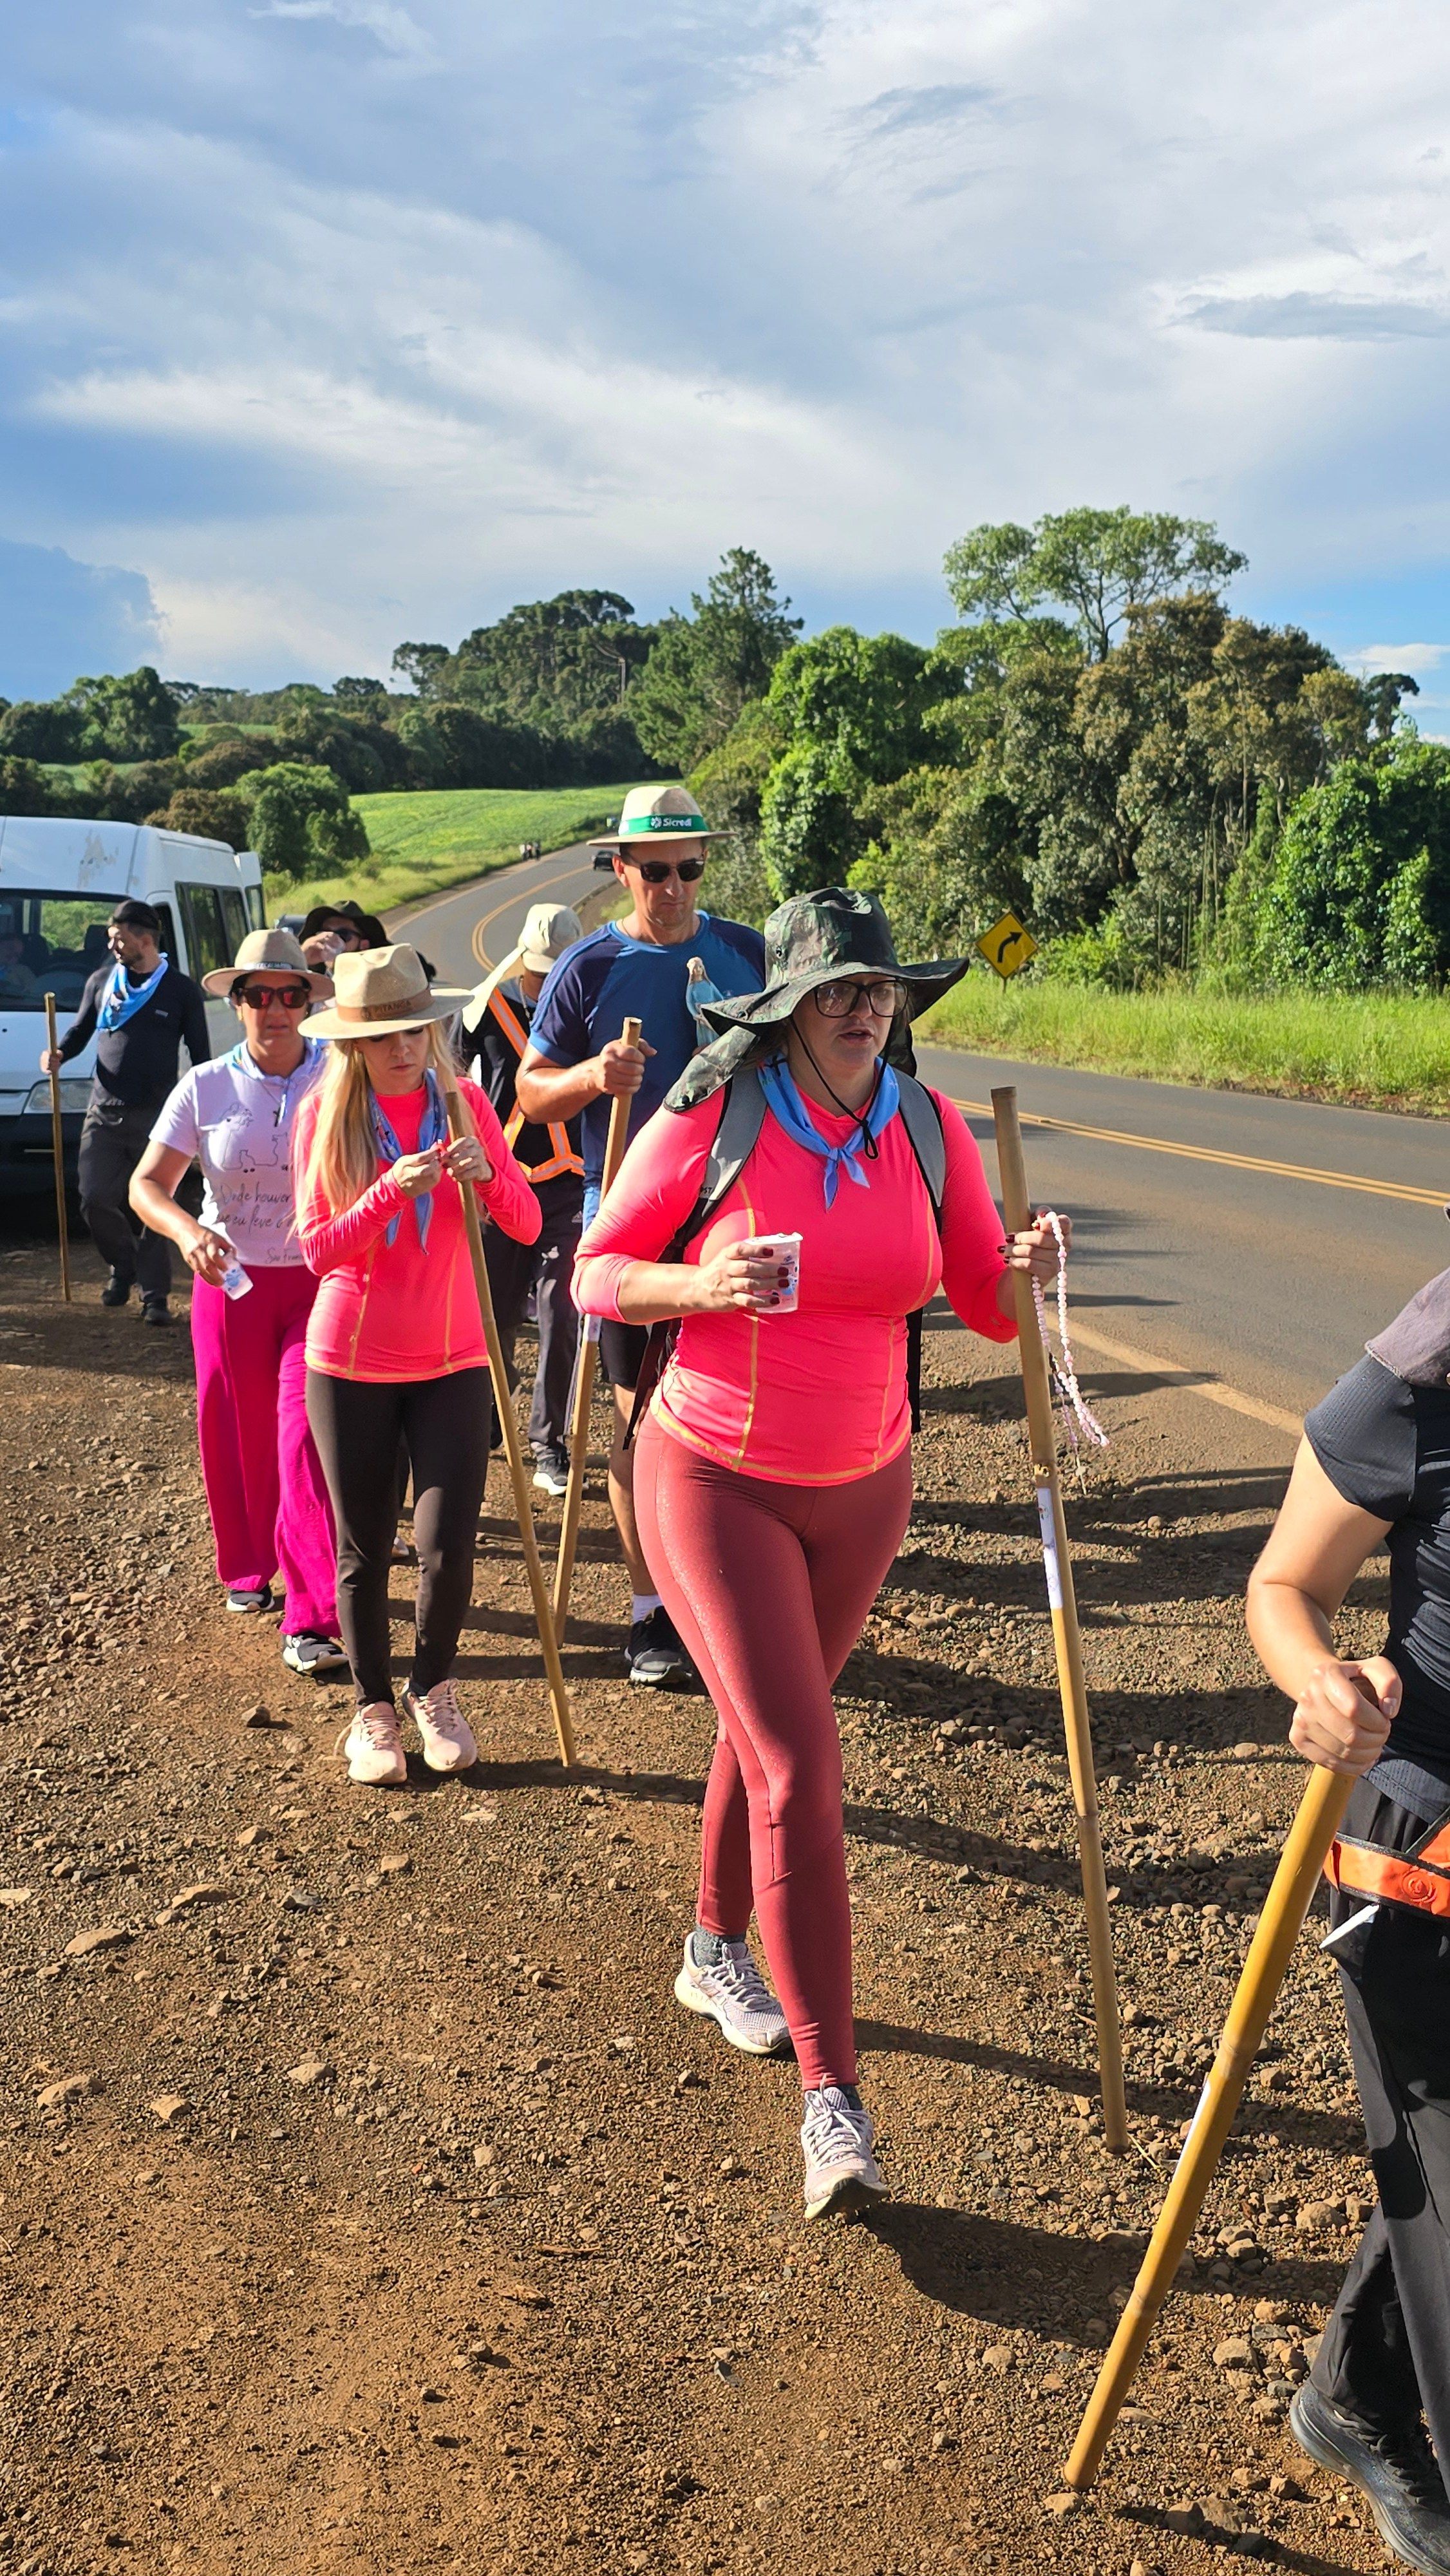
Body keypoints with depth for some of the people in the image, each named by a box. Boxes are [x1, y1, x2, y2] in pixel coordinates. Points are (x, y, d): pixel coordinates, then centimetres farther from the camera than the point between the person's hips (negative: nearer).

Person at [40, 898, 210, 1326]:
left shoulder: (181, 990, 2)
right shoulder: (101, 981, 11)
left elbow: (200, 1055, 5)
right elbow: (79, 1031, 20)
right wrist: (58, 1054, -3)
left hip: (156, 1115, -3)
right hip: (104, 1112, 3)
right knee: (95, 1201, -1)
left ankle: (155, 1297, 6)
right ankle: (124, 1269, 25)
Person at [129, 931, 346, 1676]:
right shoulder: (205, 1088, -2)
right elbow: (147, 1184, -4)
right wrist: (187, 1230, -24)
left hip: (323, 1283, -2)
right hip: (232, 1281, 2)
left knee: (310, 1438, -9)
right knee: (240, 1439, 12)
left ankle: (313, 1618, -6)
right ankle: (249, 1570, 37)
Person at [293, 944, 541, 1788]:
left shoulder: (463, 1102, -2)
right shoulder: (325, 1114, -6)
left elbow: (526, 1226, -5)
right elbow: (319, 1249, -11)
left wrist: (486, 1176, -24)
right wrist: (392, 1191, -26)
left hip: (453, 1363, 1)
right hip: (351, 1367, 0)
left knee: (449, 1548, -5)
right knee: (363, 1553, 8)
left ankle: (435, 1689, 22)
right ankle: (374, 1708, 27)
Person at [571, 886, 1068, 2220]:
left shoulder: (930, 1130, -4)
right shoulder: (711, 1119, -14)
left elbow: (988, 1304, 0)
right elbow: (599, 1272, -7)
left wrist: (1026, 1269, -22)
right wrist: (704, 1285, -26)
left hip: (864, 1484, 5)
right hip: (715, 1478, -4)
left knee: (766, 1733, 23)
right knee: (801, 1768, -12)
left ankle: (717, 1953, 47)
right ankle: (832, 2094, -3)